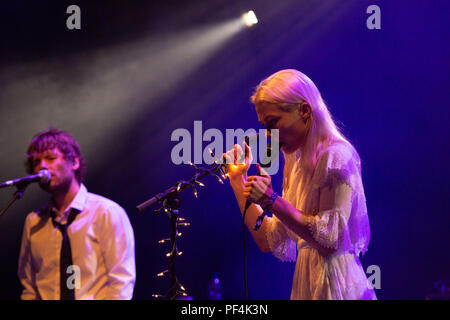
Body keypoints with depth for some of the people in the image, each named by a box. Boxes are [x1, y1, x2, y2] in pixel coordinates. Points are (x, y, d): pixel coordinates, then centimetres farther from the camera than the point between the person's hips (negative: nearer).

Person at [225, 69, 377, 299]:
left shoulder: (335, 156, -10)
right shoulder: (298, 164, 14)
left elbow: (330, 239, -18)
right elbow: (270, 242, 12)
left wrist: (273, 201, -20)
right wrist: (238, 180, 14)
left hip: (336, 288, -8)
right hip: (307, 286, 8)